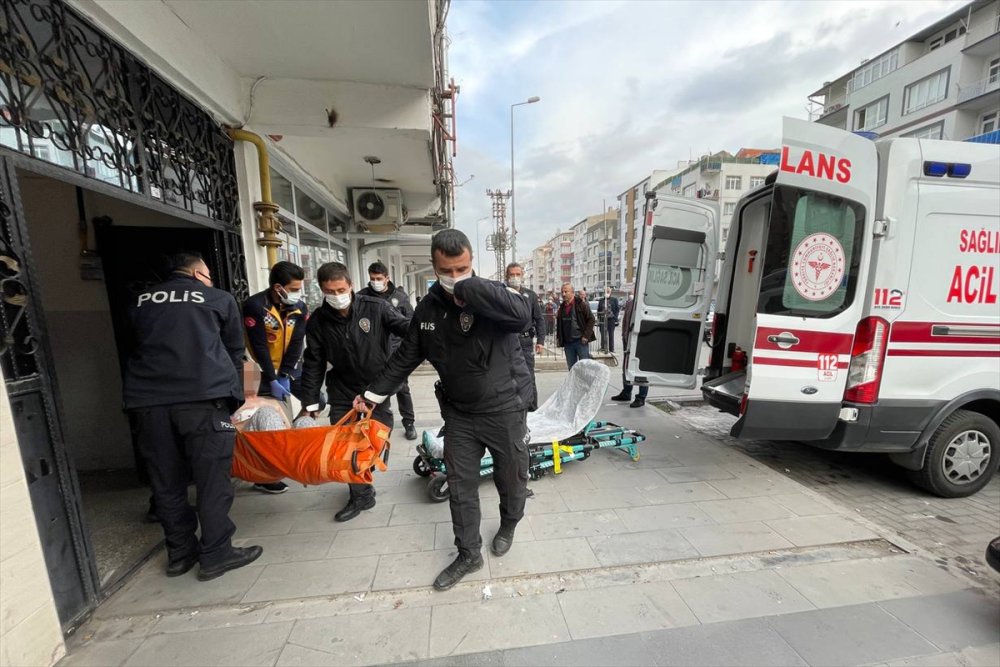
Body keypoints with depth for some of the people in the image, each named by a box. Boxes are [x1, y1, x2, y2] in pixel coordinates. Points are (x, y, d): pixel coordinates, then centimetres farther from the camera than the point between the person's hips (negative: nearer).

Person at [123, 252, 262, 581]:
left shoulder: (141, 302, 23)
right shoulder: (219, 298, 12)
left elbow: (140, 348, 27)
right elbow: (235, 352, 15)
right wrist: (234, 397, 26)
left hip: (146, 399, 5)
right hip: (202, 397, -4)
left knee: (166, 481, 15)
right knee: (212, 479, 4)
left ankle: (180, 553, 28)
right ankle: (216, 554, 12)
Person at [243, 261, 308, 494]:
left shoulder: (300, 307, -9)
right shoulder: (255, 306, -22)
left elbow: (296, 344, -12)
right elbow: (259, 347, -21)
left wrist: (284, 377, -18)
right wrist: (272, 380, -21)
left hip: (289, 368, 5)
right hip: (264, 369, -4)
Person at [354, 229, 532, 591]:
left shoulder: (491, 294, -16)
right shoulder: (428, 308, -2)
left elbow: (522, 315, -40)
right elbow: (407, 356, 9)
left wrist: (467, 287, -34)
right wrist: (376, 391, 10)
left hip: (504, 409, -3)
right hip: (458, 413, 4)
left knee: (511, 477, 18)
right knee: (460, 486, 12)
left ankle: (508, 526, 49)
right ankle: (468, 554, 35)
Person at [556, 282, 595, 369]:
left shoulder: (581, 304, -5)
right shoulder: (562, 307, 12)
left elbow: (591, 319, -7)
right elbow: (559, 324, 21)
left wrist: (586, 335, -12)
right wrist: (558, 337, 11)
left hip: (580, 341, -5)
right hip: (567, 342, 5)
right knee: (571, 368, 10)